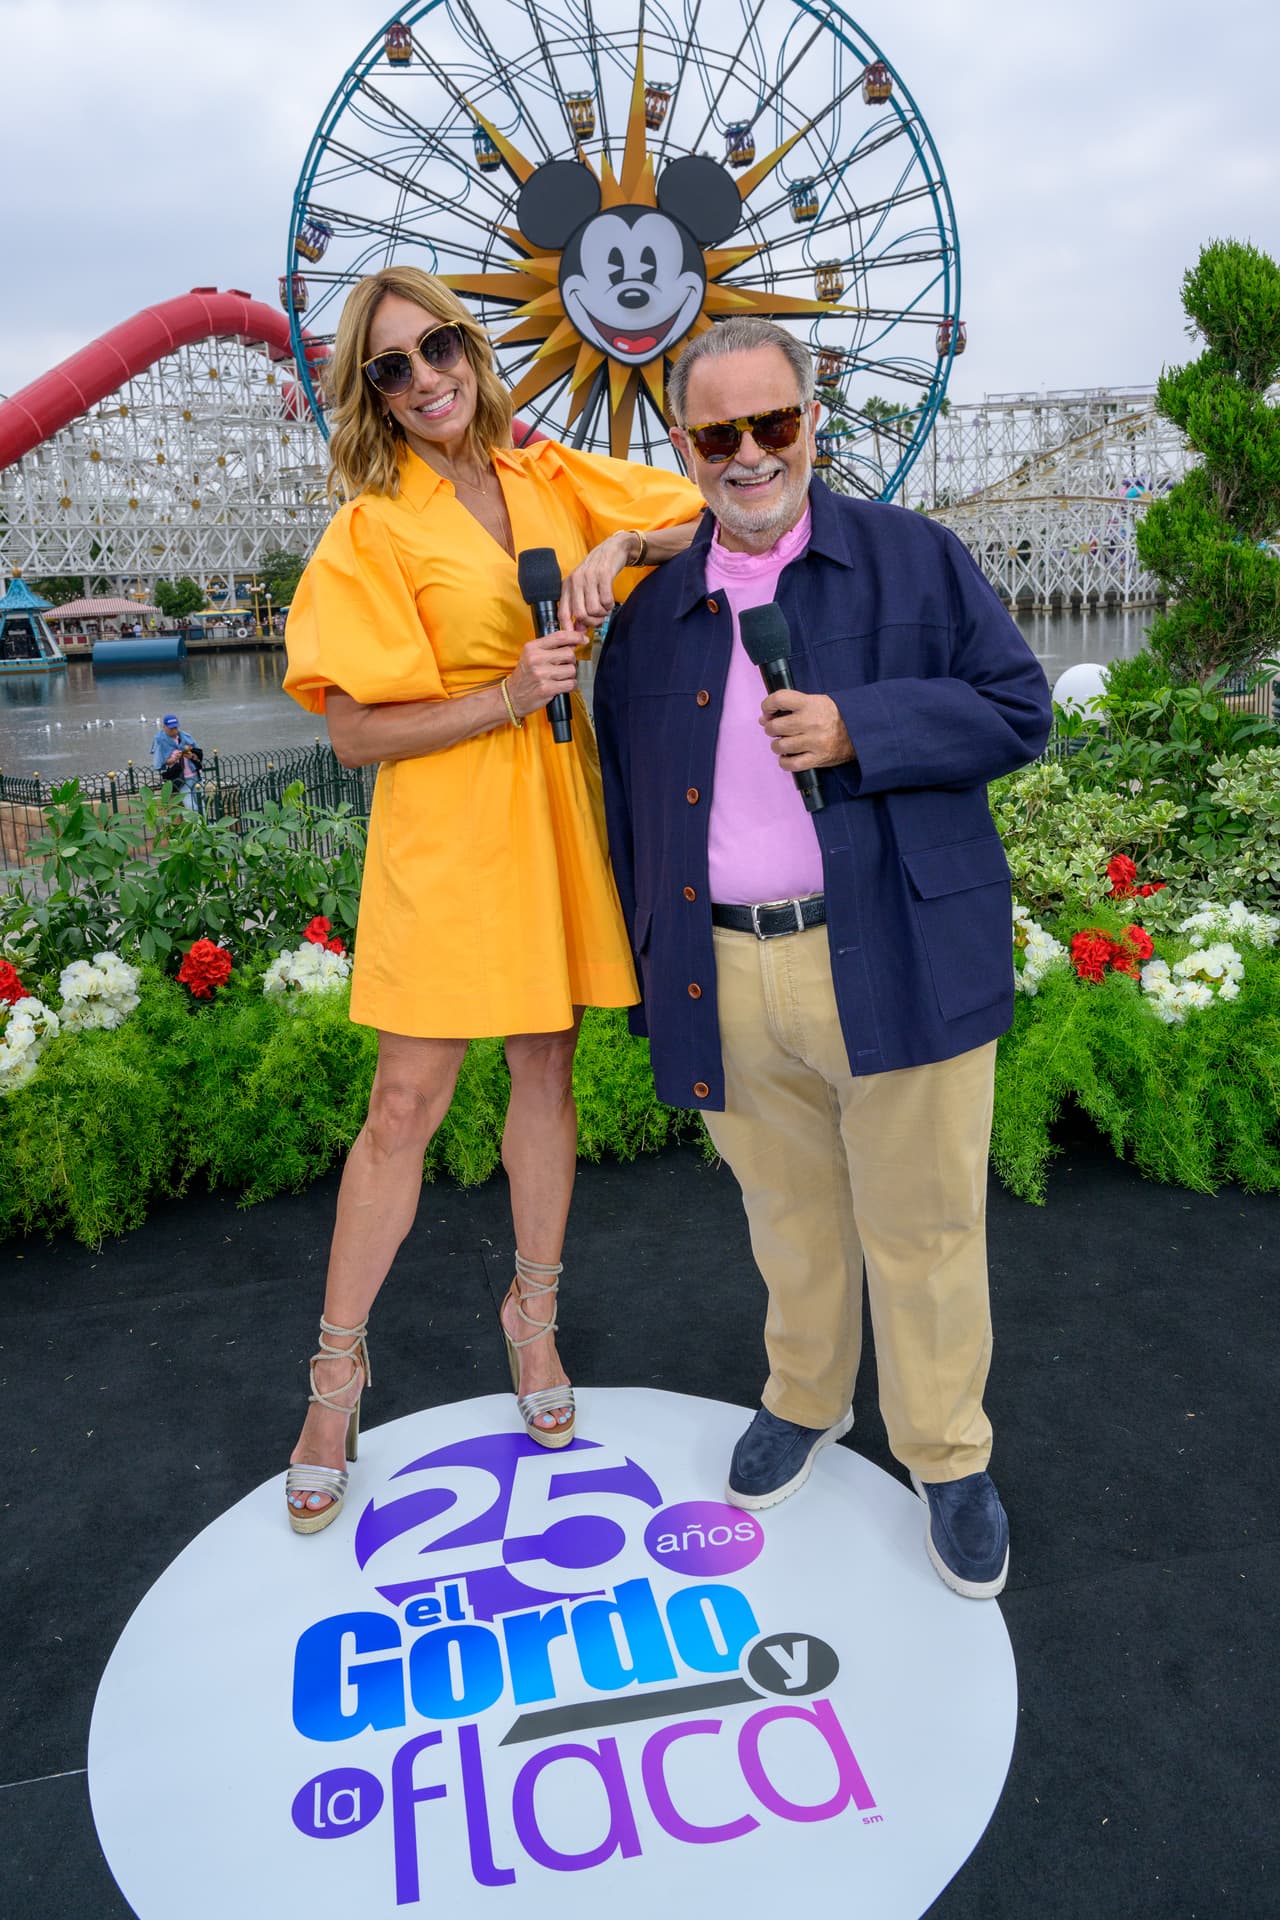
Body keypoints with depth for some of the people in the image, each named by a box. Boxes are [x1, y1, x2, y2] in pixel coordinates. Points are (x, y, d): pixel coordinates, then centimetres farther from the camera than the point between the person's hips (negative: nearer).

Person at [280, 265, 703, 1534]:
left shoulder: (552, 477, 7)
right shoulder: (372, 529, -5)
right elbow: (355, 732, -10)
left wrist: (624, 541, -12)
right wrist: (506, 698, -19)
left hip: (556, 816, 4)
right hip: (441, 831, -4)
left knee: (548, 1066, 13)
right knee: (405, 1105, -1)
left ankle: (532, 1314, 33)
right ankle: (338, 1363, 19)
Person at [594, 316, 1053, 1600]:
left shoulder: (915, 560, 4)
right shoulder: (653, 611, 12)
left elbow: (1018, 711, -1)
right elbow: (630, 799, 15)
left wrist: (860, 727, -17)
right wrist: (652, 968, 13)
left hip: (895, 964, -2)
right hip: (729, 978, 3)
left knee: (921, 1226, 7)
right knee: (788, 1215, 18)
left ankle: (947, 1456, 29)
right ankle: (805, 1399, 43)